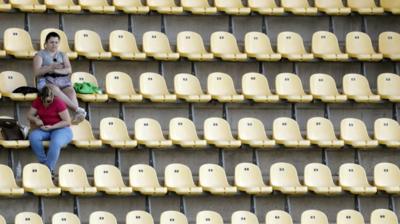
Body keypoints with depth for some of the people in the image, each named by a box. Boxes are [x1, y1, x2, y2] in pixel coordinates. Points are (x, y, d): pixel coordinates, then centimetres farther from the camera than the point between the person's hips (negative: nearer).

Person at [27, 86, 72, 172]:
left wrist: (52, 127, -21)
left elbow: (67, 121, -14)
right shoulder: (37, 101, -1)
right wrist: (36, 120, -16)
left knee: (55, 143, -38)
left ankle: (49, 168, -27)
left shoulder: (58, 102, -15)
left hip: (61, 129, -5)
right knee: (33, 136, -28)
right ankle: (43, 163, -20)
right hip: (45, 129, 5)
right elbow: (29, 115, 7)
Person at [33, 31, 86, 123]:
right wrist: (50, 68, -20)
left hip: (62, 81, 3)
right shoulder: (40, 55, 10)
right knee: (55, 89, -38)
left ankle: (78, 116, -52)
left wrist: (56, 70, -13)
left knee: (71, 91, -30)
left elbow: (68, 70, 6)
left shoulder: (62, 55, 22)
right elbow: (36, 72, -4)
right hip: (46, 82, -3)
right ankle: (77, 109, -45)